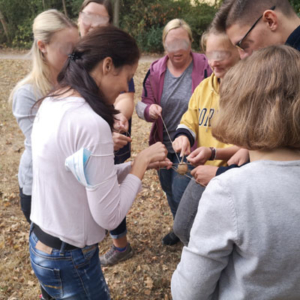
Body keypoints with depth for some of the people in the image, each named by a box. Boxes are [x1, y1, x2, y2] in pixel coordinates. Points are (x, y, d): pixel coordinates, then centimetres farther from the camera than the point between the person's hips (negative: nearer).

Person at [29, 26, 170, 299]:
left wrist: (140, 164, 2)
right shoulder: (91, 123, -29)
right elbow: (110, 216, -22)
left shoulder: (51, 105, -1)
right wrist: (141, 162, -12)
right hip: (68, 260, -8)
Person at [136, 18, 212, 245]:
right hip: (163, 144, 5)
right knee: (169, 190, 19)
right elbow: (142, 104, 2)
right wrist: (149, 110, -22)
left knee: (181, 192, -6)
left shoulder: (206, 68, -13)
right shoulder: (156, 70, -2)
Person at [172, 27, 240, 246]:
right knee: (181, 229, 19)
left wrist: (214, 153, -30)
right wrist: (184, 136, -10)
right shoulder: (205, 86, 4)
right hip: (203, 173, 7)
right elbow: (189, 121, 12)